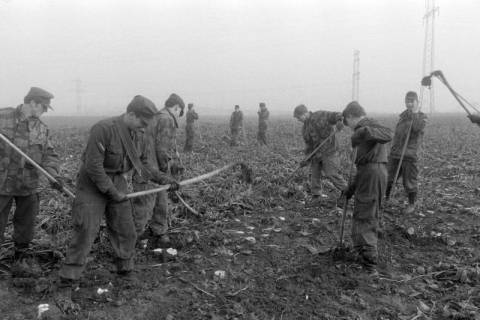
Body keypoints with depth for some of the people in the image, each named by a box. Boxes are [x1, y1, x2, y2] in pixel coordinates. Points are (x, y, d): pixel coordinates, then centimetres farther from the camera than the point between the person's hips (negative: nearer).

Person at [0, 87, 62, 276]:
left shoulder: (42, 129, 5)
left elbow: (49, 155, 2)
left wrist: (53, 174, -15)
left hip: (28, 186, 4)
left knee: (25, 229, 14)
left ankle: (21, 263, 31)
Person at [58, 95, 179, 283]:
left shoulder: (134, 134, 1)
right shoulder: (103, 129, -23)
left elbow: (141, 164, 12)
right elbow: (93, 166, -24)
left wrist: (162, 179, 2)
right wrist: (112, 192, -20)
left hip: (118, 185, 7)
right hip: (93, 186, -6)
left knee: (125, 231, 9)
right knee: (85, 231, -5)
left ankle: (125, 268, 26)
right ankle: (69, 275, 9)